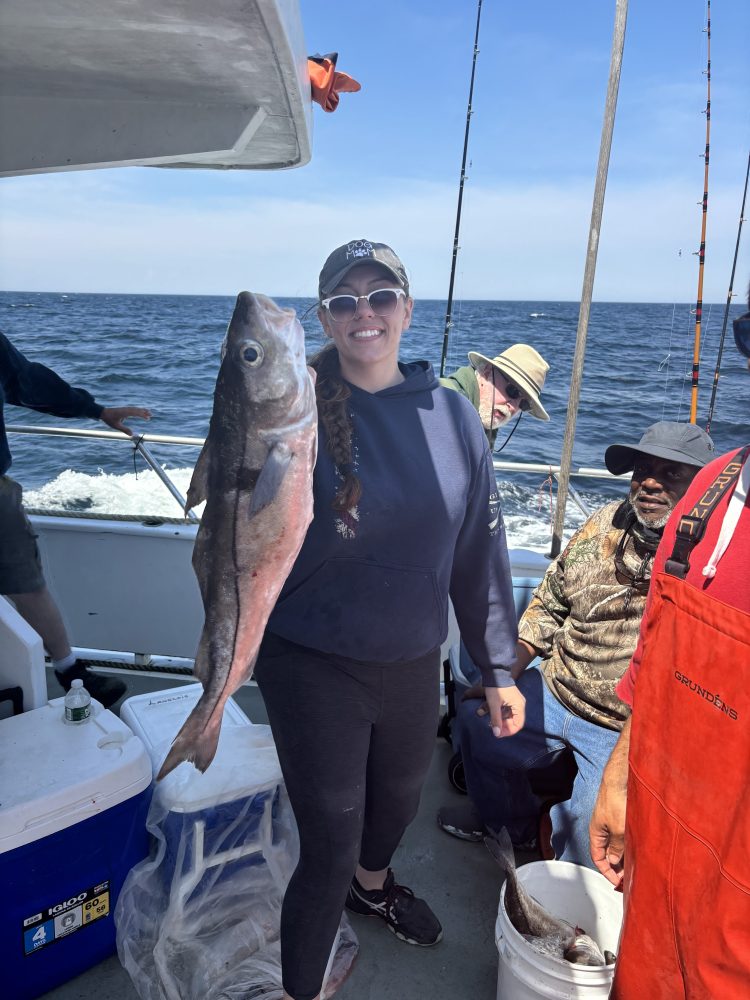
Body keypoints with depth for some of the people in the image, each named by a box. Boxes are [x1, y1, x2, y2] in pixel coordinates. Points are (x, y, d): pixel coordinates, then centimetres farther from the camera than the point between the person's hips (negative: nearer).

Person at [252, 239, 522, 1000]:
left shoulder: (452, 416, -5)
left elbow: (479, 549, 0)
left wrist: (498, 668, 5)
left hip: (414, 662, 4)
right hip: (313, 668, -4)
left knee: (399, 796, 28)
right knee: (329, 848, 5)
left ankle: (374, 886, 63)